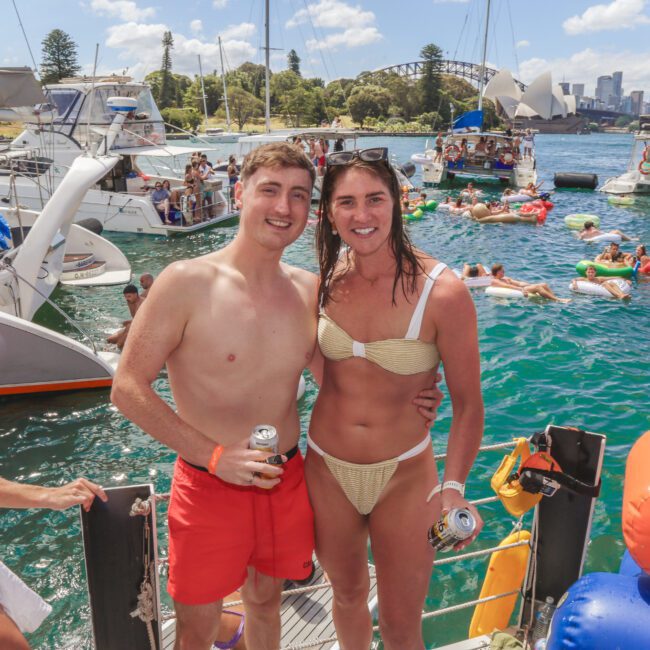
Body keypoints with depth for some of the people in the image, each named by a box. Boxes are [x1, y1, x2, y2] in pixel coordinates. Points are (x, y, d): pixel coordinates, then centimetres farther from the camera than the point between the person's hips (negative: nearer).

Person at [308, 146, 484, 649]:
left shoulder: (443, 292, -20)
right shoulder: (327, 280, -8)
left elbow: (467, 403, -12)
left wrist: (453, 487, -21)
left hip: (403, 475, -3)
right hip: (327, 469, 3)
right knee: (347, 594, 27)